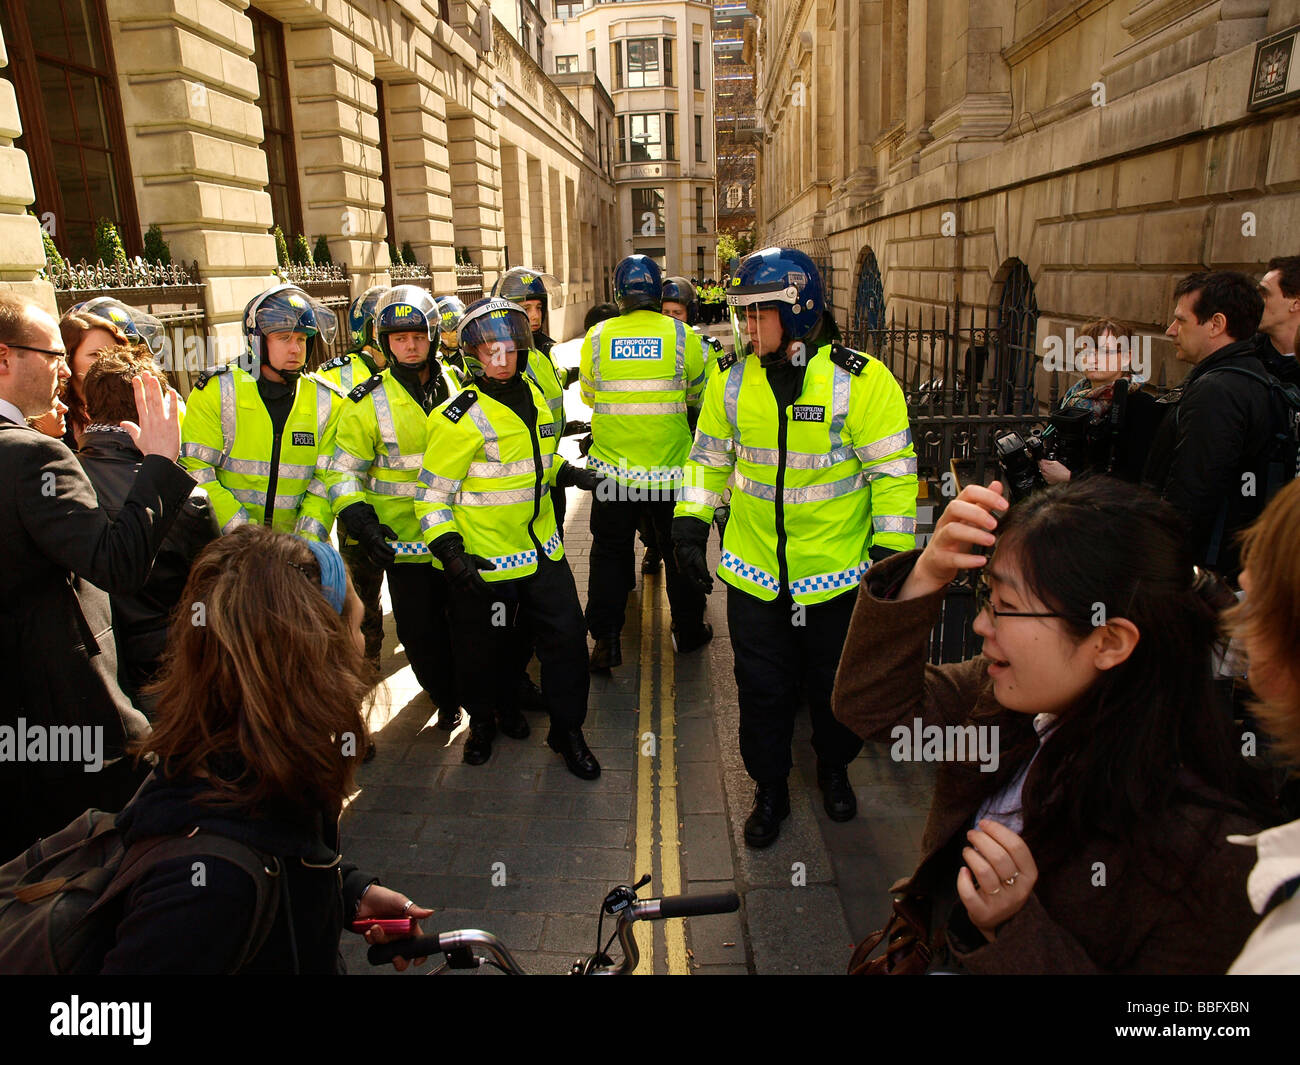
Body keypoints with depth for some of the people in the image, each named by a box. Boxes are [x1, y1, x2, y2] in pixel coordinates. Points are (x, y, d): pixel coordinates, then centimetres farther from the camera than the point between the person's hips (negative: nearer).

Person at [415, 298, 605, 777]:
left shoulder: (533, 397, 6)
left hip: (543, 550, 6)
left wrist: (572, 474, 7)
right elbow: (433, 494, -12)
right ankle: (484, 719, 39)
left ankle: (567, 730, 26)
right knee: (486, 651, 10)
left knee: (566, 638, 7)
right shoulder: (460, 418, -16)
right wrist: (449, 550, -25)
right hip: (485, 562, -5)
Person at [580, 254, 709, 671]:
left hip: (612, 467, 1)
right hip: (671, 467, 0)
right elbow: (699, 396, 5)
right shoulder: (683, 336, -7)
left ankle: (605, 639, 13)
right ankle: (688, 629, 29)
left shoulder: (597, 337, -4)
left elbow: (588, 396, 9)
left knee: (609, 551, 13)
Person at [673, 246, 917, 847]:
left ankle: (834, 771, 47)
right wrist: (690, 521, 4)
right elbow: (709, 456, 10)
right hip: (754, 573, 3)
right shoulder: (731, 379, -2)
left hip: (838, 574, -2)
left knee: (834, 689, 18)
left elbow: (894, 471, -9)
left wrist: (891, 552, -10)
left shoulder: (861, 380, -14)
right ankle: (770, 791, 36)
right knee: (762, 692, 13)